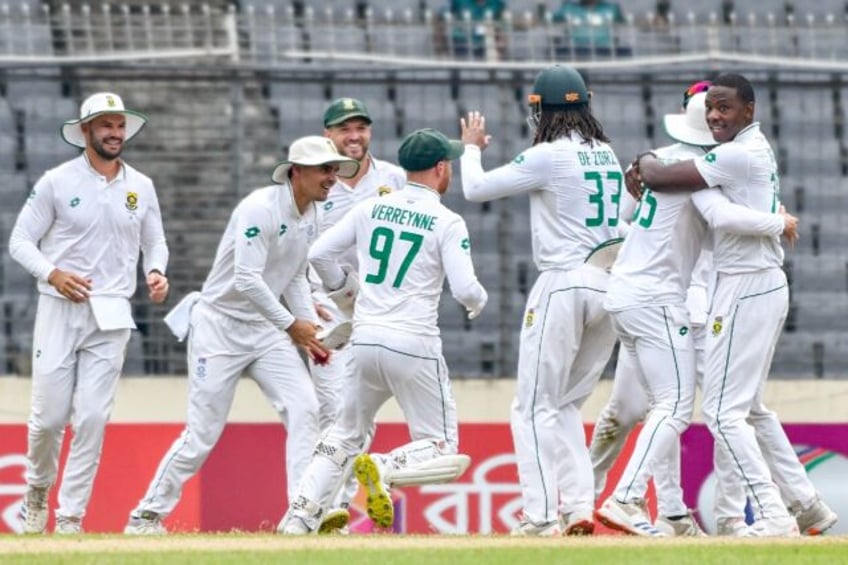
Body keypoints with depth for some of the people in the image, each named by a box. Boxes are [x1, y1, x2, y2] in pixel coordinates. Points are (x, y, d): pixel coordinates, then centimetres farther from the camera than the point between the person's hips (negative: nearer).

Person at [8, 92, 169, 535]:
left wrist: (156, 273, -3)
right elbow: (20, 240, -1)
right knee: (49, 415, -3)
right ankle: (38, 489, 27)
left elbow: (154, 242, 19)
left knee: (92, 418, -5)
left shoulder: (141, 188, 8)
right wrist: (52, 273, -18)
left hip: (111, 316, 2)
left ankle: (70, 518, 1)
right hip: (59, 310, -2)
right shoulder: (57, 182, -2)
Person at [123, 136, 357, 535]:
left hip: (264, 329, 7)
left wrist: (311, 329, 3)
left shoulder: (311, 214, 5)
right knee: (203, 434, -4)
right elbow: (246, 280, -28)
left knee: (304, 410, -9)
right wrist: (291, 325, -25)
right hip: (219, 325, -7)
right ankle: (147, 516, 10)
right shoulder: (261, 208, -22)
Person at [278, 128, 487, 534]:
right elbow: (465, 290, -12)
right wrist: (479, 300, 11)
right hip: (413, 345, -5)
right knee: (442, 448, 4)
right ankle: (385, 467, -26)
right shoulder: (447, 222, -5)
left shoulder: (371, 209, 8)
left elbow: (319, 253, 8)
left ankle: (298, 518, 7)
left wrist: (343, 284, 27)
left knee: (346, 435, 21)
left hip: (365, 338, 5)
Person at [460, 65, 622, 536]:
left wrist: (472, 148, 17)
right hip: (613, 284, 7)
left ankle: (542, 516, -9)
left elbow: (476, 189, -2)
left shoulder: (549, 156, -9)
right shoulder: (608, 155, 11)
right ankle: (580, 510, 5)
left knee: (537, 408, -2)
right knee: (566, 405, 16)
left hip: (564, 283, -7)